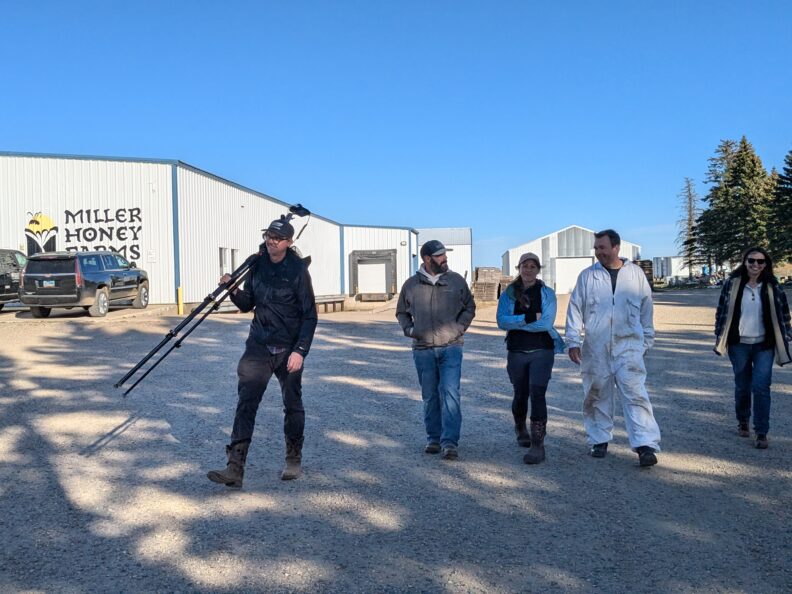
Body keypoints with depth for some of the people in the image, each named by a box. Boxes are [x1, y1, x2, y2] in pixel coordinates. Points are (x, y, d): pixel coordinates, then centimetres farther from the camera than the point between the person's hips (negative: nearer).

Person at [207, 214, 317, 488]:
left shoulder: (298, 270, -9)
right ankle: (235, 468, -6)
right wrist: (234, 291, -8)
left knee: (292, 405, 10)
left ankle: (293, 460, 28)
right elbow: (247, 305, 12)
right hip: (258, 347, 3)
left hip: (289, 350, -3)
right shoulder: (257, 265, 4)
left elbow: (310, 315, -10)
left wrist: (300, 350, -17)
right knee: (246, 403, -6)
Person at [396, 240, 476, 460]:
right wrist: (409, 329, 0)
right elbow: (401, 312, 18)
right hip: (423, 349, 2)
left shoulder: (456, 281, 3)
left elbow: (469, 307, 12)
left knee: (449, 393, -11)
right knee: (430, 396, 10)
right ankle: (434, 438, 23)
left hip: (451, 347, -1)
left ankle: (450, 442, -8)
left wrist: (459, 328, -3)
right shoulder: (411, 284, 5)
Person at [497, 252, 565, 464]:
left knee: (537, 394, -14)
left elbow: (546, 323, -13)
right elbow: (501, 321, -10)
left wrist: (516, 323, -11)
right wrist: (528, 318, -20)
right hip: (516, 351, 2)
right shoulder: (508, 294, 4)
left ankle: (538, 445, -11)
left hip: (542, 351, -2)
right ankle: (520, 429, 43)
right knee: (520, 395, 14)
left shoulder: (547, 293, 0)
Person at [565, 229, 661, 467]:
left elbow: (646, 309, 12)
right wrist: (573, 341, -2)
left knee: (635, 394, -10)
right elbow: (575, 309, 4)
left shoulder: (636, 274, 6)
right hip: (595, 347, 1)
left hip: (628, 346, -1)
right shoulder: (587, 276, 5)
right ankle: (599, 441, 23)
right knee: (597, 395, 9)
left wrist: (647, 340, 14)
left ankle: (646, 445, -10)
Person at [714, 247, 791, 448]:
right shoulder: (732, 284, -2)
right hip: (739, 344, 0)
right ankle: (742, 421, 34)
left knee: (761, 387, -8)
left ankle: (761, 432, 0)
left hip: (764, 345, 0)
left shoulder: (772, 287, 0)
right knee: (742, 386, 11)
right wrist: (719, 338, 2)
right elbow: (722, 311, 4)